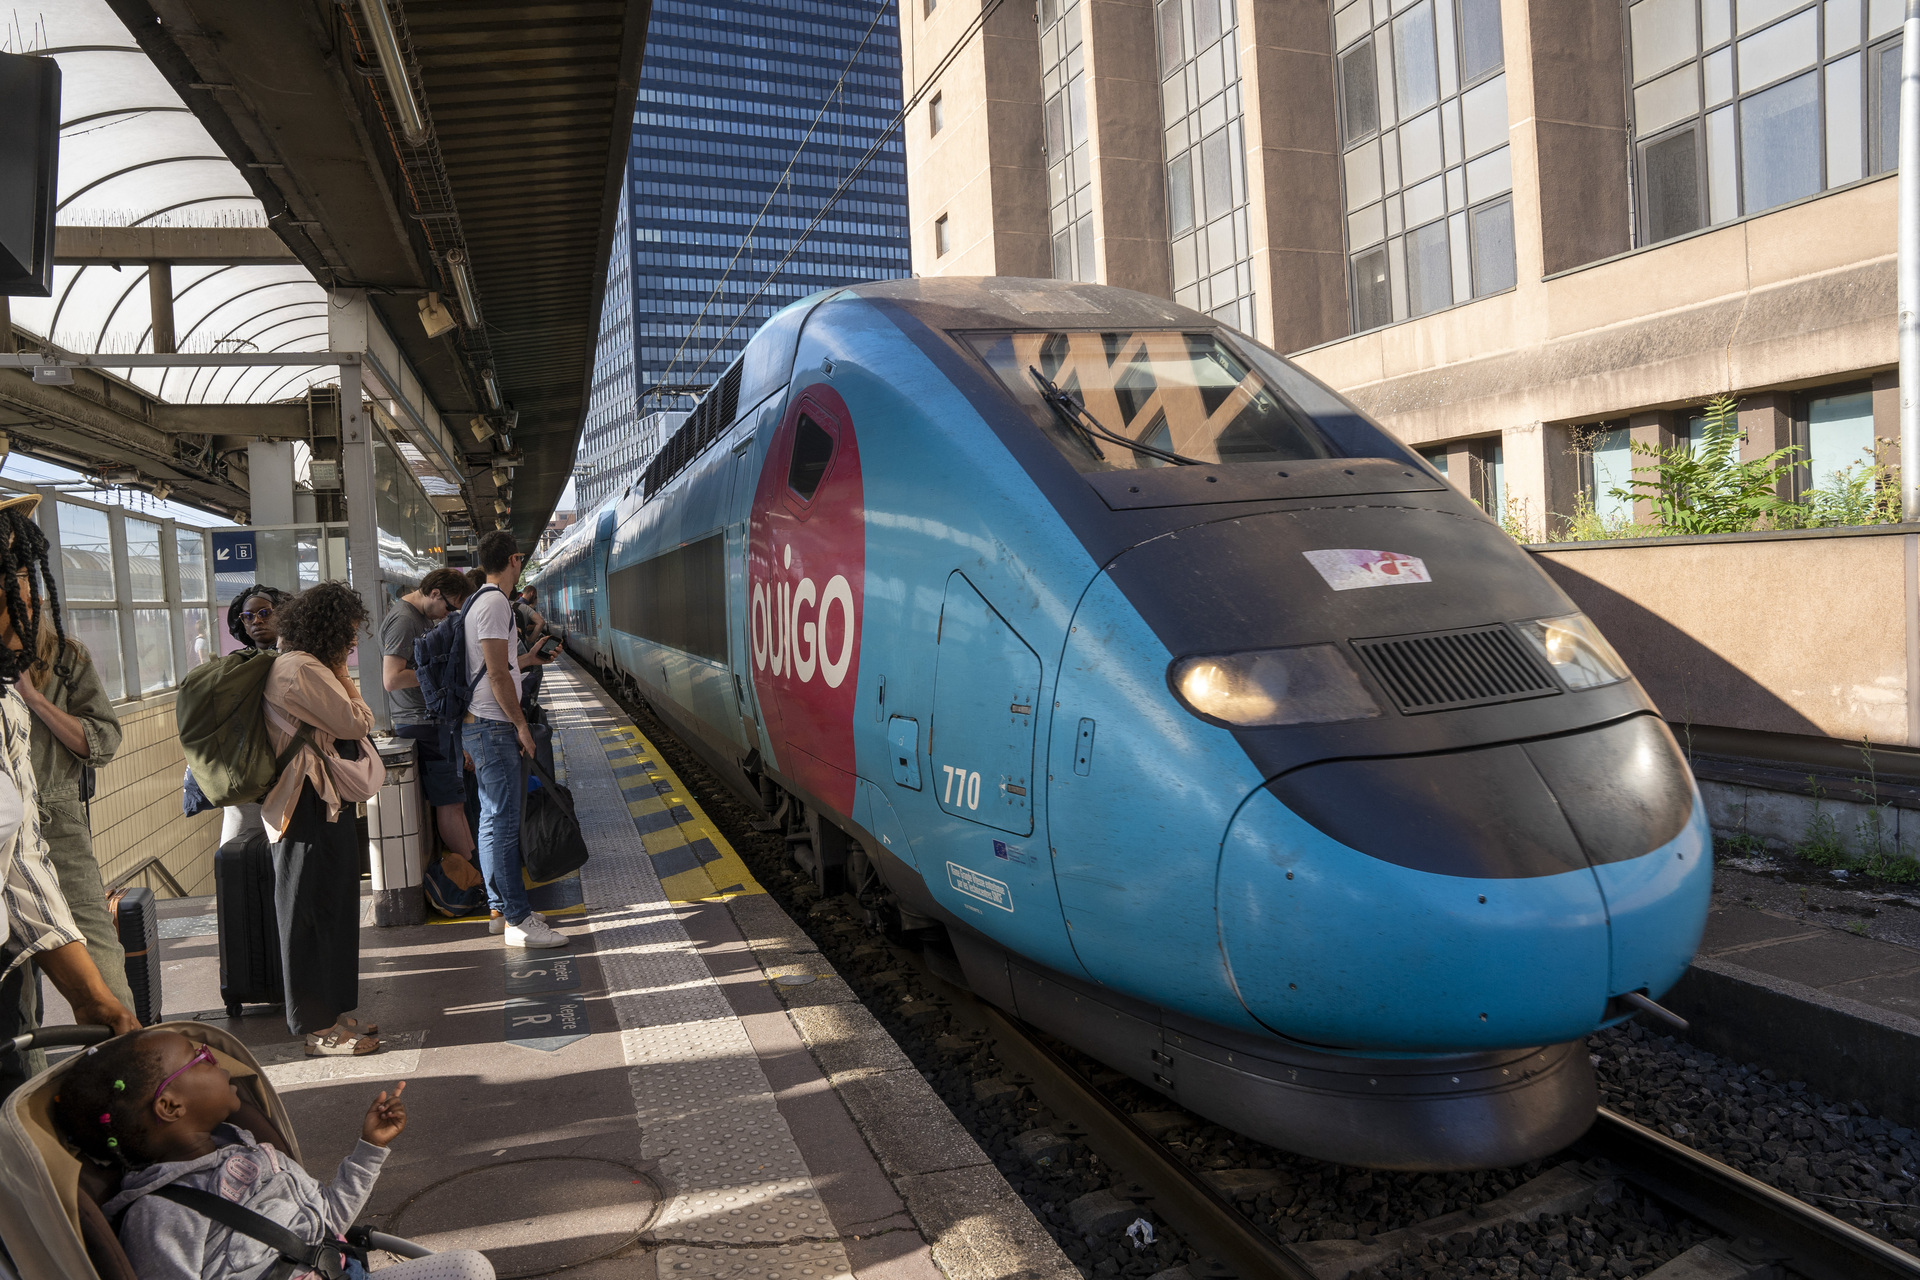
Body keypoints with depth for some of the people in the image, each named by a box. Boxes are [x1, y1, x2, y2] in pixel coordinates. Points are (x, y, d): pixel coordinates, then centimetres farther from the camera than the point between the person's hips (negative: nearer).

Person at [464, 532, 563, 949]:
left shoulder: (480, 601, 18)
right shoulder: (495, 603, -14)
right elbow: (497, 674, -19)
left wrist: (528, 658, 33)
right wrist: (521, 725, -14)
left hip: (483, 726, 11)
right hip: (492, 726, -11)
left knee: (494, 818, 15)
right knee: (503, 821, -8)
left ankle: (501, 907, 23)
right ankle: (517, 919, -5)